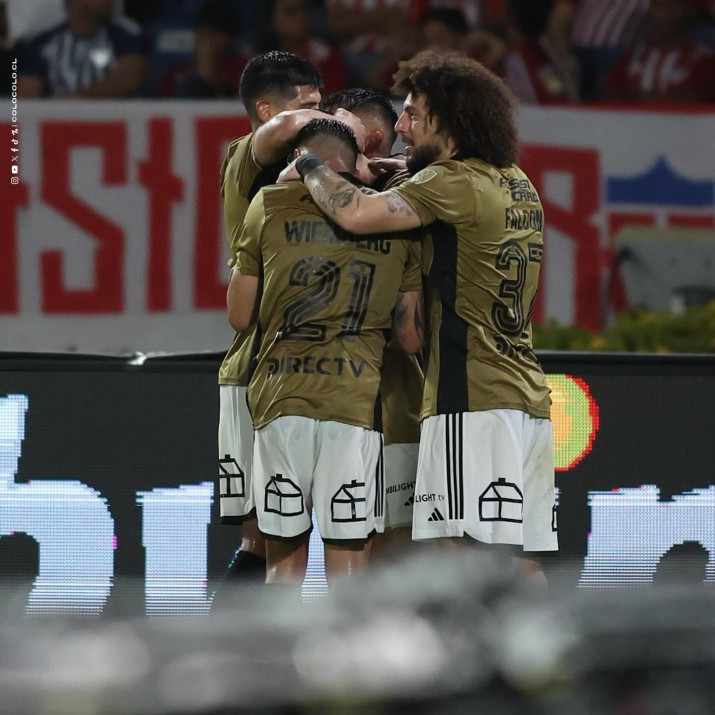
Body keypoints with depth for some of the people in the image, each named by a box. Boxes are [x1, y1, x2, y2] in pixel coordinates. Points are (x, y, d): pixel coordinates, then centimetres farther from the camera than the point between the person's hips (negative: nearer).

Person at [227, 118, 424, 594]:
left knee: (284, 557, 8)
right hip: (356, 399, 0)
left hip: (282, 395, 0)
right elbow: (412, 338, 11)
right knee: (349, 555, 1)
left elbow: (240, 317, 10)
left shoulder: (270, 206, 5)